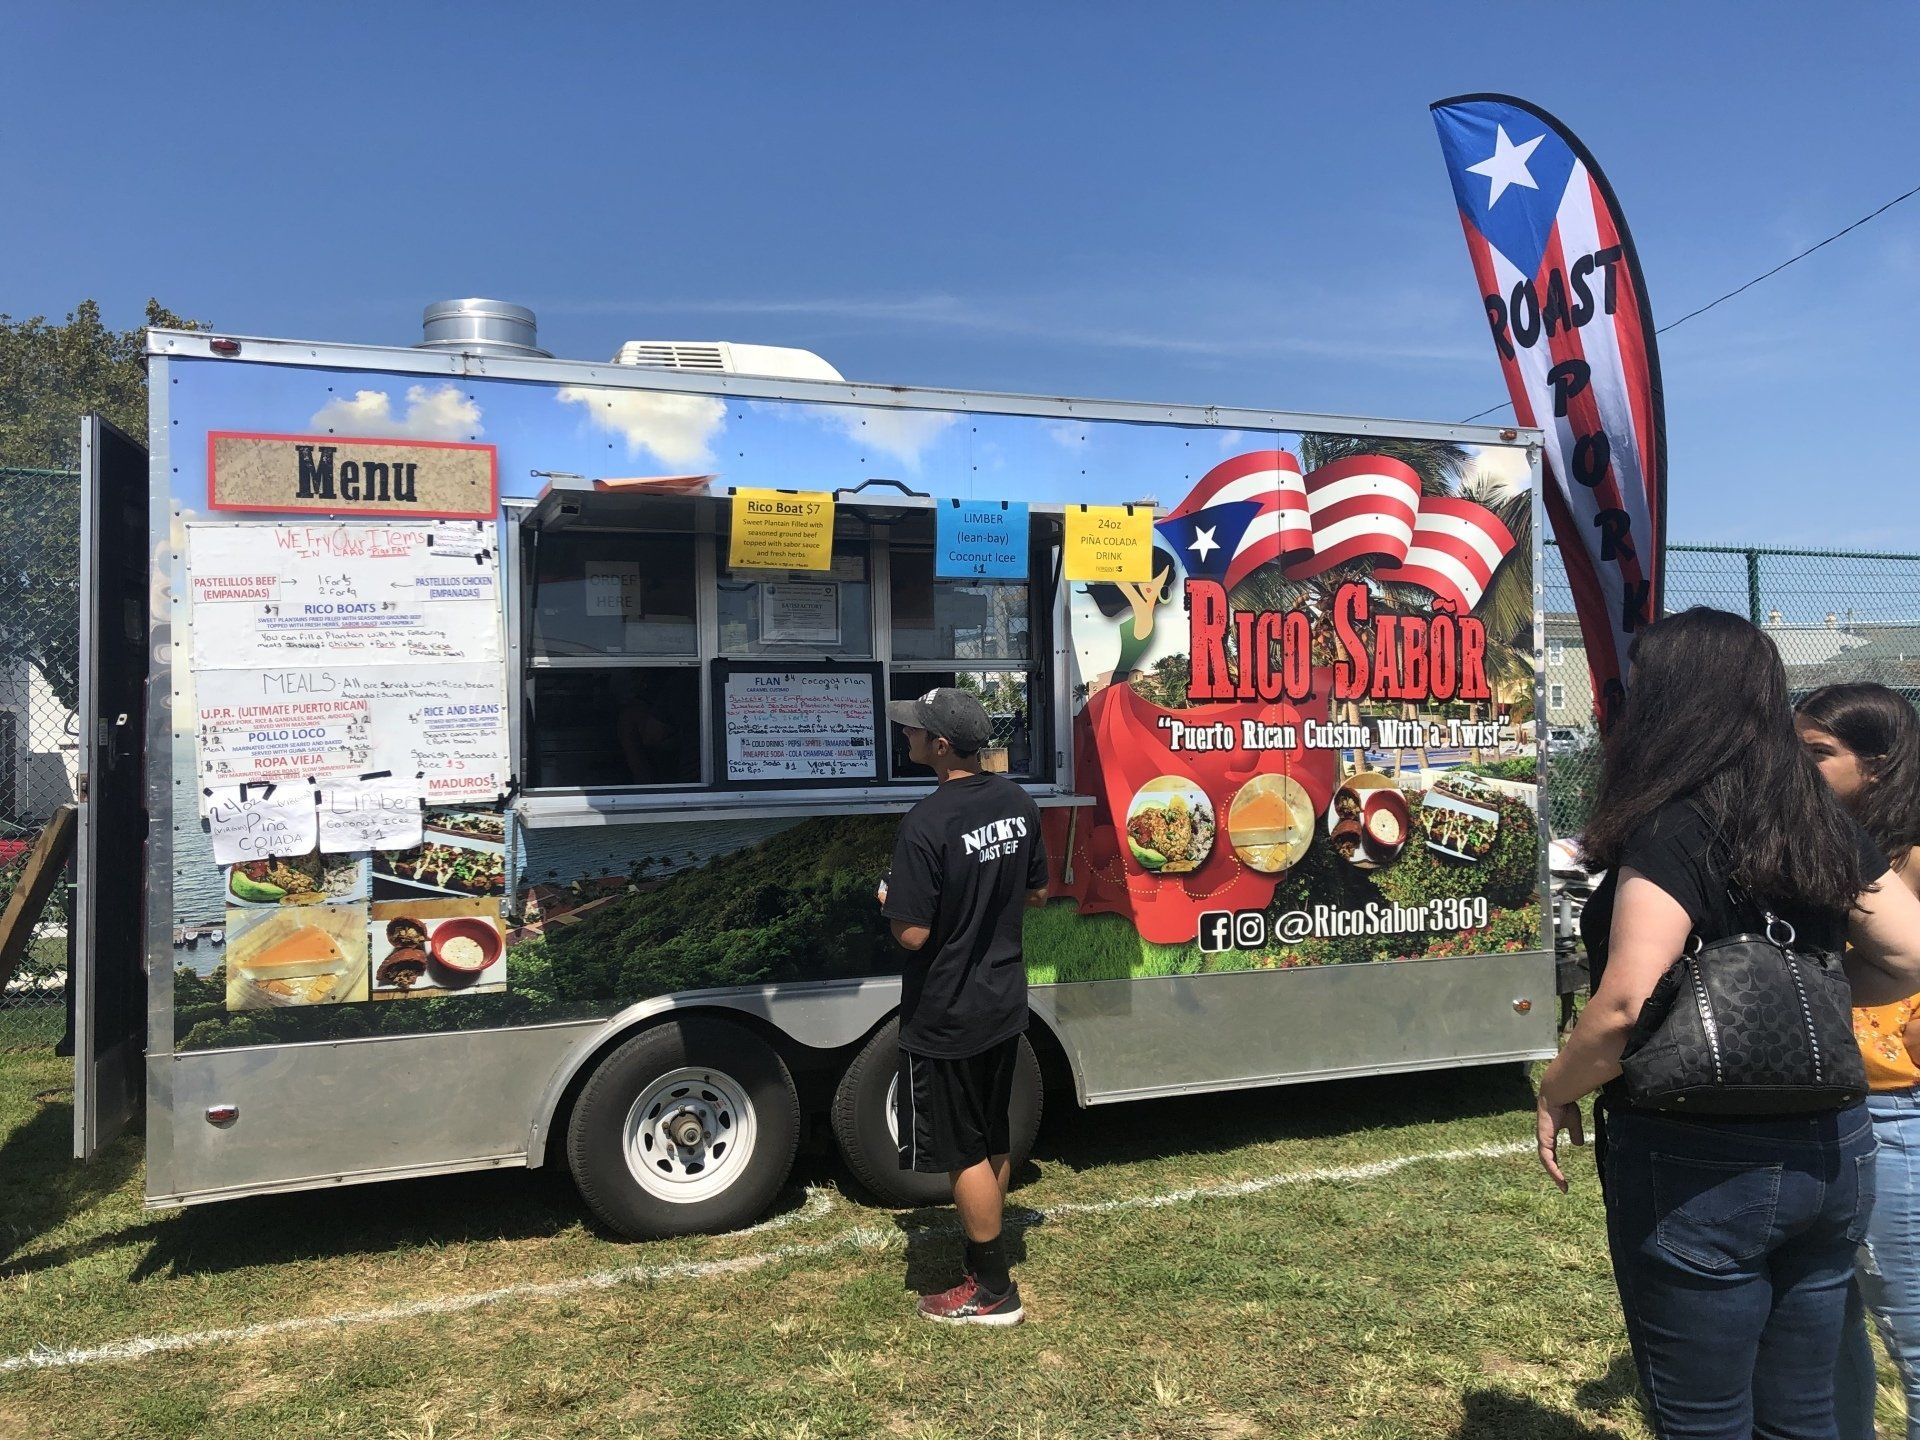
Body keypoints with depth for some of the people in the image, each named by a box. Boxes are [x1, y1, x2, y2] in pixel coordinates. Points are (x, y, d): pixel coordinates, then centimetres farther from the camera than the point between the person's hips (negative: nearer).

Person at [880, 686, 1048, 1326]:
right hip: (1005, 1005, 8)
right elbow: (1037, 892, 10)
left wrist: (889, 900, -5)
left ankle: (993, 1290, 19)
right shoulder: (1017, 803, -1)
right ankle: (985, 1256, 35)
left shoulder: (927, 823, -26)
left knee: (963, 1154, 8)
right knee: (994, 1142, 20)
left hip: (946, 1019, -7)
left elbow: (913, 933, -24)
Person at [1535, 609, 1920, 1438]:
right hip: (1829, 1151, 7)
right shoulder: (1824, 825, 3)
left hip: (1701, 1167, -7)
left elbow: (1626, 1007, -26)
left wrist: (1558, 1092, -10)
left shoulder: (1670, 832, -18)